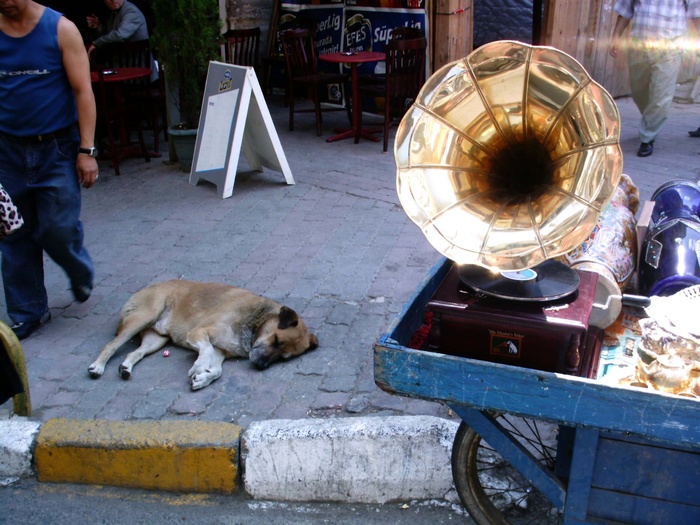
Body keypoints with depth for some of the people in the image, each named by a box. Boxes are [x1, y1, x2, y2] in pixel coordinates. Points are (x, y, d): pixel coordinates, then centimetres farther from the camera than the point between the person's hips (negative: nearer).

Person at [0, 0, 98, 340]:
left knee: (58, 230, -3)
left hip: (57, 149, -3)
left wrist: (86, 150, -12)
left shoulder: (60, 29, -5)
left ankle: (82, 275, 31)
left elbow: (83, 91, -7)